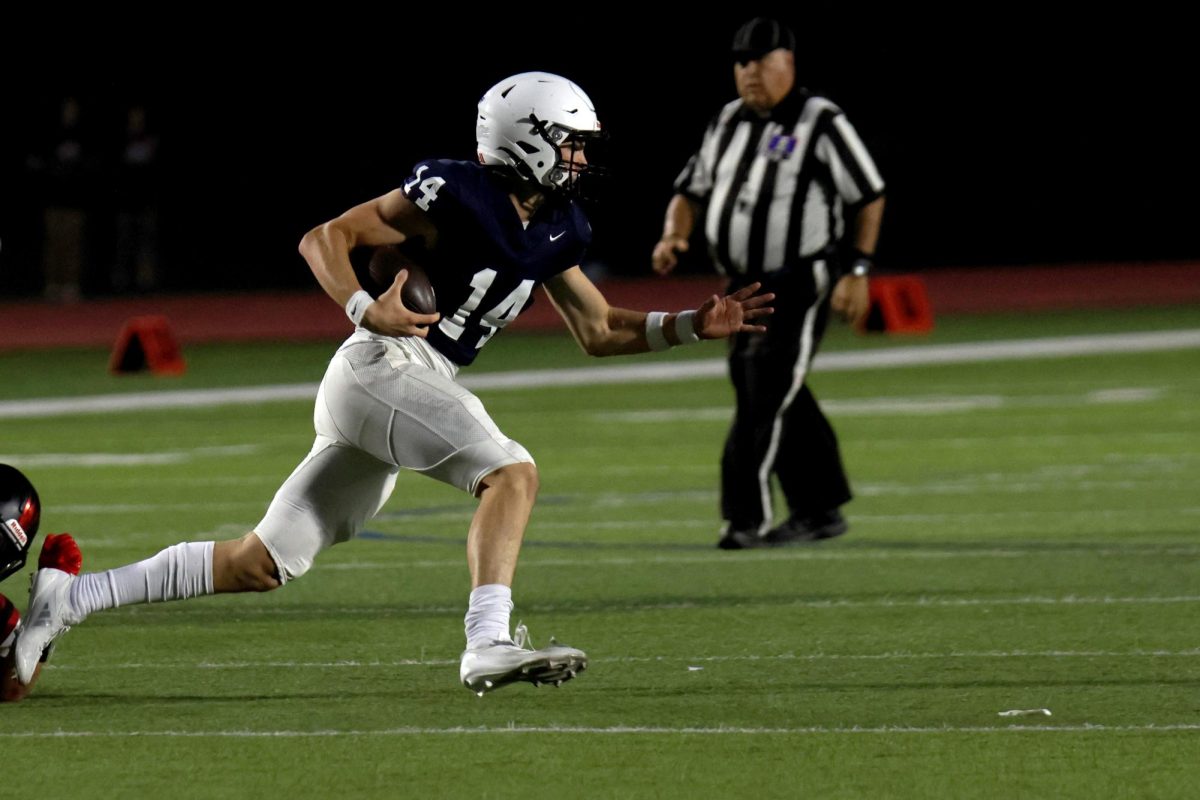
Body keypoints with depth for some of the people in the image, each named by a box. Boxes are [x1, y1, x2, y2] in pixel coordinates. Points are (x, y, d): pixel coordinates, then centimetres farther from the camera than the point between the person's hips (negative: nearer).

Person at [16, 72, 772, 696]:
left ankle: (70, 596, 11)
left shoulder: (553, 230, 14)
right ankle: (489, 644, -31)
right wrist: (365, 310, -25)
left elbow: (599, 330, 22)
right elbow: (324, 237, -10)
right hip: (384, 366, -9)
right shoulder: (455, 195, -11)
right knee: (512, 472, -21)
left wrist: (692, 325, 12)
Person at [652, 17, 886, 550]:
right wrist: (673, 236, -4)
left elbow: (869, 198, -5)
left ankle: (746, 518, -14)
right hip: (746, 287, 7)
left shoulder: (820, 123, -9)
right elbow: (692, 191, 16)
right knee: (775, 402, 11)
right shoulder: (728, 123, 10)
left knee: (766, 400, -14)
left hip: (802, 288, -7)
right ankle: (820, 511, 23)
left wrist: (857, 271, -11)